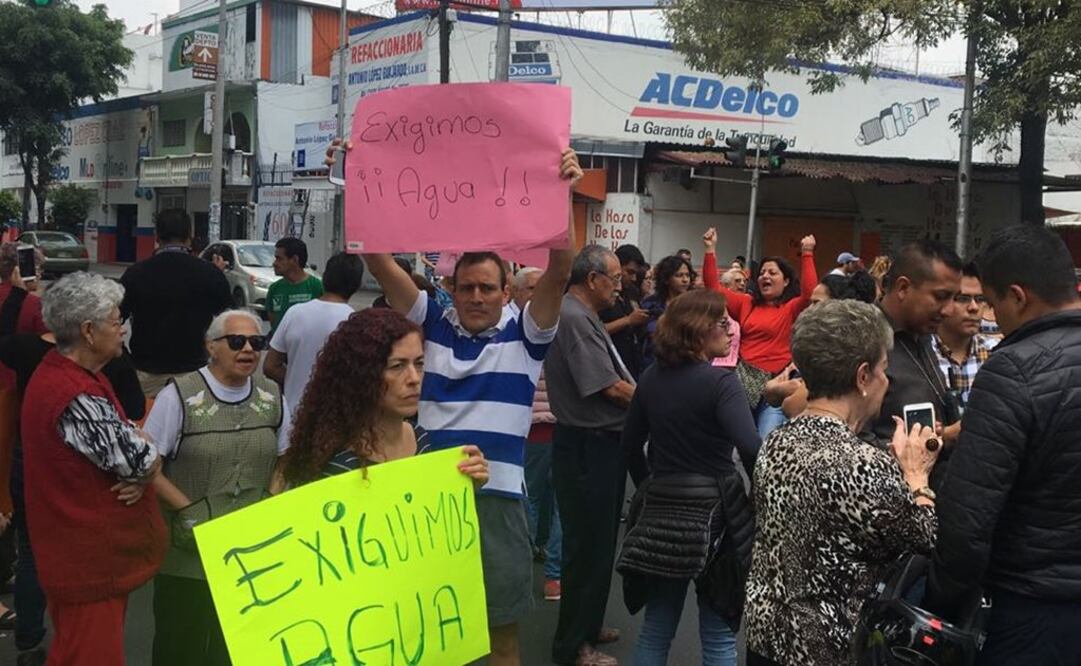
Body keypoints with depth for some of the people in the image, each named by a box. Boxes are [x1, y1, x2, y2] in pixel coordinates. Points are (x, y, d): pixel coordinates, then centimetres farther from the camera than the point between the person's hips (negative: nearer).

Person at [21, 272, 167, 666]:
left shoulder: (68, 375, 7)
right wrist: (147, 453, -2)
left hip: (87, 551, 10)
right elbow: (142, 461, -26)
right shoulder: (75, 399, -27)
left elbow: (119, 452, 11)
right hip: (89, 559, -10)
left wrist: (138, 470, -10)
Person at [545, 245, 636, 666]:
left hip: (602, 443, 11)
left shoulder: (584, 316, 14)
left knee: (598, 541, 20)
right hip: (588, 446, -11)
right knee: (588, 545, 0)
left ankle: (588, 625, 35)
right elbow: (611, 387, -21)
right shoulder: (573, 318, -19)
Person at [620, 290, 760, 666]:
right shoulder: (720, 381, -13)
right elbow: (751, 449, -24)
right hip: (713, 508, -6)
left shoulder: (651, 378, 5)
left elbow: (630, 444, 12)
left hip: (662, 508, 6)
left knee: (657, 627, 15)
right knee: (718, 633, 7)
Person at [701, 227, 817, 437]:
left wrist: (807, 255, -21)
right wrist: (710, 250, 5)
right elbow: (714, 288, 12)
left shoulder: (793, 308, 2)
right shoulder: (746, 303, 16)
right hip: (742, 380, 5)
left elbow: (810, 292, -18)